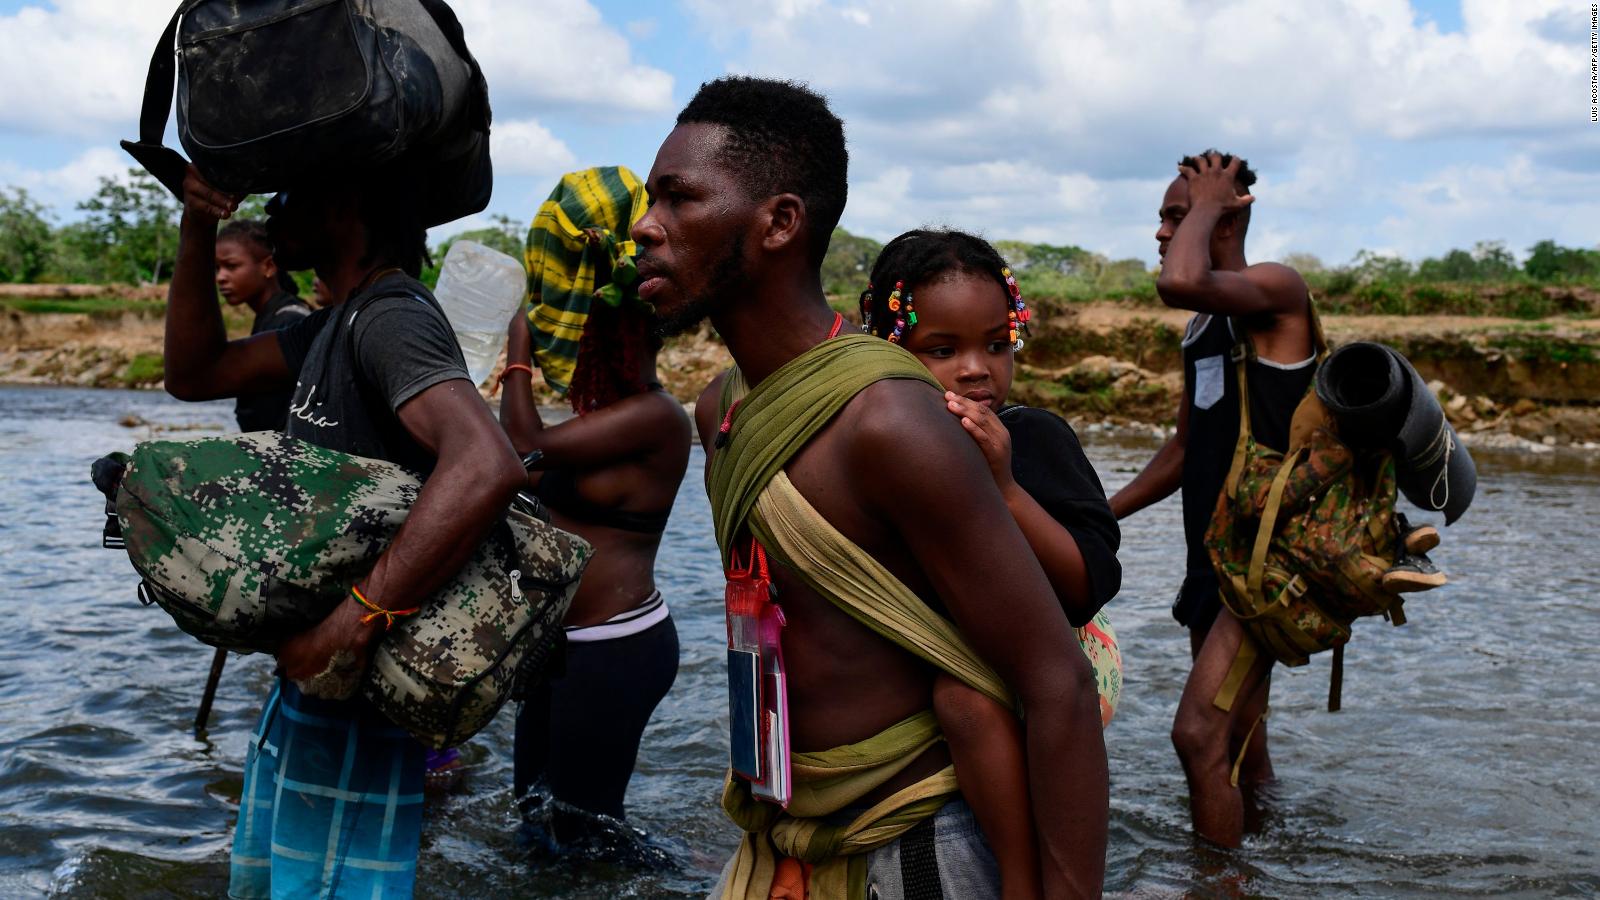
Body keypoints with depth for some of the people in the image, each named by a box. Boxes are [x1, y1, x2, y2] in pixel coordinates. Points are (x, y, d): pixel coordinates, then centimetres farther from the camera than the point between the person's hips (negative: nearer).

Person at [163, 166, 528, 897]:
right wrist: (197, 234, 2)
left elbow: (486, 466, -38)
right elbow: (195, 374, 15)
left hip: (356, 684, -11)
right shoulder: (341, 321, 11)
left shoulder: (391, 319, -22)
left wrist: (356, 620, -40)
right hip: (309, 668, 11)